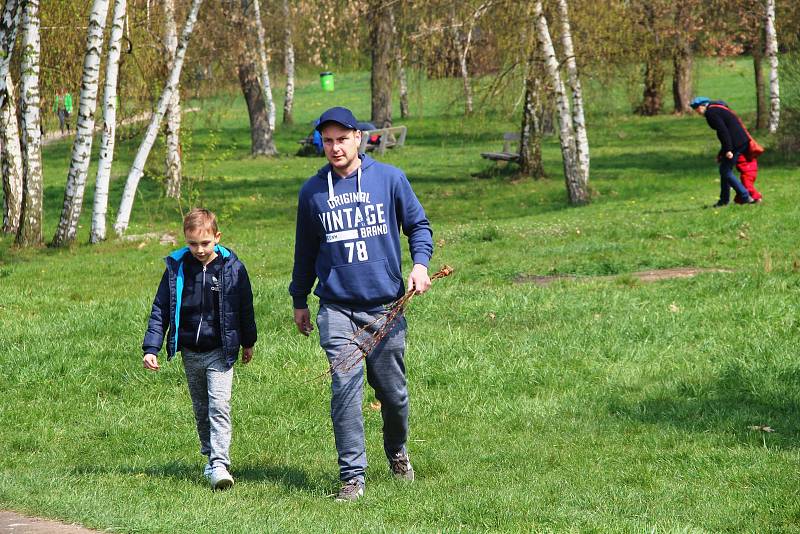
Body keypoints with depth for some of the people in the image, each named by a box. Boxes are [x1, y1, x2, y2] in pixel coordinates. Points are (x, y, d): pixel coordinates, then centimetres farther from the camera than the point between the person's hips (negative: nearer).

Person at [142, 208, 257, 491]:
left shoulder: (232, 268, -7)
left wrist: (248, 343, 17)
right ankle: (210, 456, 28)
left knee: (219, 405, -14)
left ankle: (219, 464, -19)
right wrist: (151, 348, -7)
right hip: (190, 353, 3)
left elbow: (245, 308, 7)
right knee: (201, 409, 14)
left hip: (220, 351, -3)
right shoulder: (177, 268, -4)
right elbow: (160, 309, 1)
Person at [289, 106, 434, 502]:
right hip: (337, 309, 0)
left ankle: (397, 453, 38)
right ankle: (352, 477, -11)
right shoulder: (312, 191, 6)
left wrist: (420, 263, -9)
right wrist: (299, 301, 21)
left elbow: (418, 225, 9)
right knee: (345, 387, -14)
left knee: (392, 390, 10)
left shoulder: (389, 179, 2)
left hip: (385, 306, 0)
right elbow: (306, 251, 17)